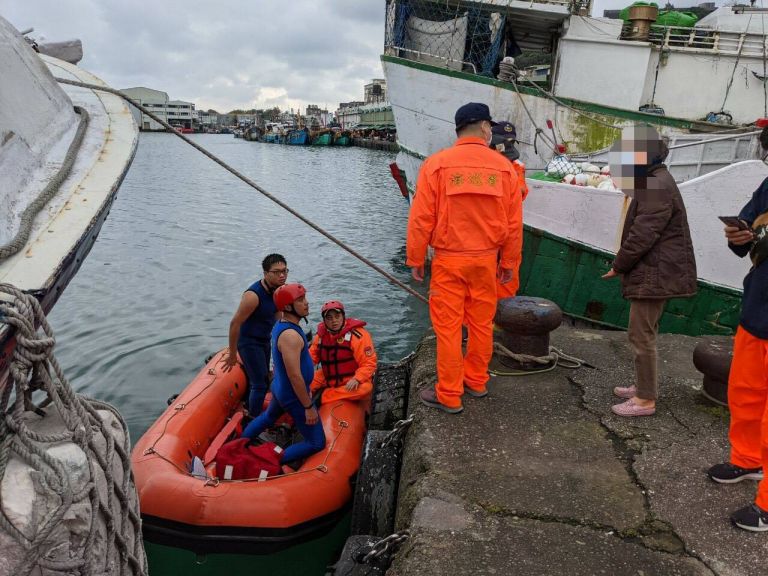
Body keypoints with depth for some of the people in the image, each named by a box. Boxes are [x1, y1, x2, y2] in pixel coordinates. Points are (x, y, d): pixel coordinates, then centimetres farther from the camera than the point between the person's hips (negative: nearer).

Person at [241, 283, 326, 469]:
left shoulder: (281, 325, 1)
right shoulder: (290, 335, -30)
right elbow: (295, 376, -29)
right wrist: (308, 407, -22)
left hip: (280, 389, 10)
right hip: (294, 396, -10)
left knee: (267, 418, 36)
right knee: (317, 443, -1)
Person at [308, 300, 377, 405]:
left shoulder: (358, 335, -19)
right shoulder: (321, 335, 1)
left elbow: (369, 363, -21)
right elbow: (312, 356, 9)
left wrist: (356, 379, -34)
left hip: (351, 380, -5)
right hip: (327, 378, 5)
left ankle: (323, 396, -27)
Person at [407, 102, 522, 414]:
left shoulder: (437, 164, -6)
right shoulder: (504, 167, 0)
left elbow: (421, 218, -7)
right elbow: (514, 221, 5)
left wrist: (415, 260, 3)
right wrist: (509, 262, 15)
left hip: (448, 260, -2)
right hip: (486, 259, 3)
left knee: (448, 326, 5)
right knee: (482, 323, 17)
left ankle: (449, 395, 13)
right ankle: (476, 381, 33)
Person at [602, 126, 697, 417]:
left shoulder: (657, 187, -19)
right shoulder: (655, 182, 16)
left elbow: (642, 235, -22)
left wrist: (618, 265, -10)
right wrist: (624, 264, 14)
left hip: (653, 275, -11)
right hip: (654, 273, 11)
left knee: (641, 336, -5)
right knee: (644, 334, 19)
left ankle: (646, 399, 3)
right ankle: (644, 385, 31)